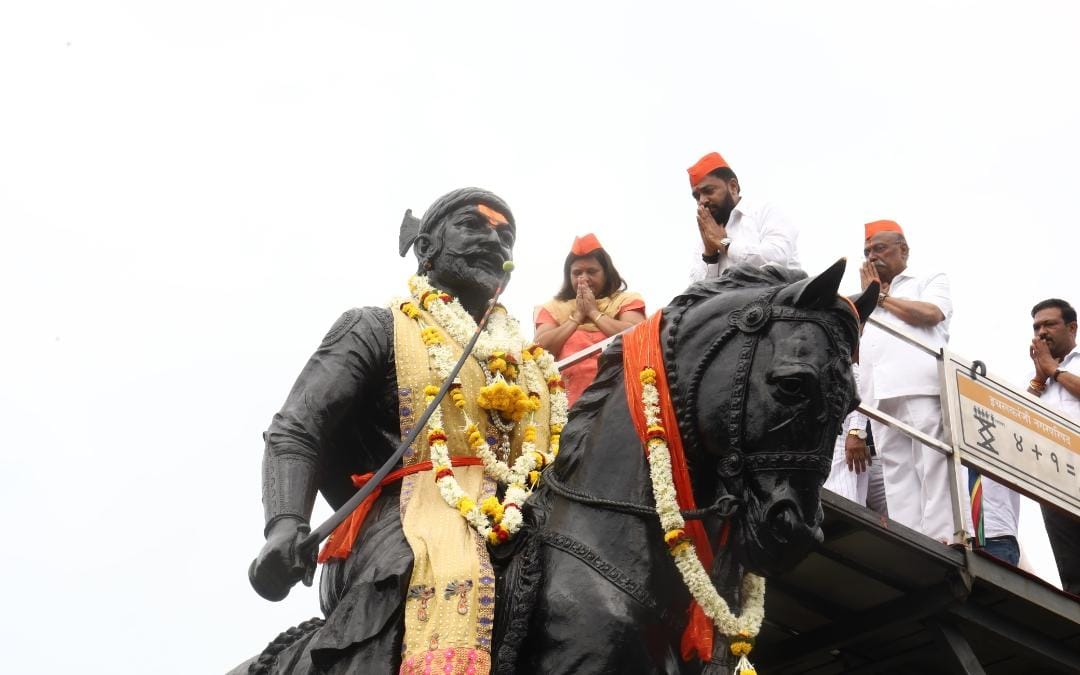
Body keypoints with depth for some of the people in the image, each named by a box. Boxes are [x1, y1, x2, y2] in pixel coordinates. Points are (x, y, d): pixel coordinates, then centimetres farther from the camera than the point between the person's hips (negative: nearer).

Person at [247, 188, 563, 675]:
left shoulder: (532, 364, 31)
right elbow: (295, 432, 2)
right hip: (417, 530, -6)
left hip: (527, 539, 6)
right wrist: (286, 524, -17)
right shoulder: (379, 330, 14)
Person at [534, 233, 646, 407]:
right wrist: (577, 316, 4)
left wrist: (594, 312, 2)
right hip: (570, 400, 1)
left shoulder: (625, 301, 14)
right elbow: (540, 348, 3)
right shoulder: (554, 308, 19)